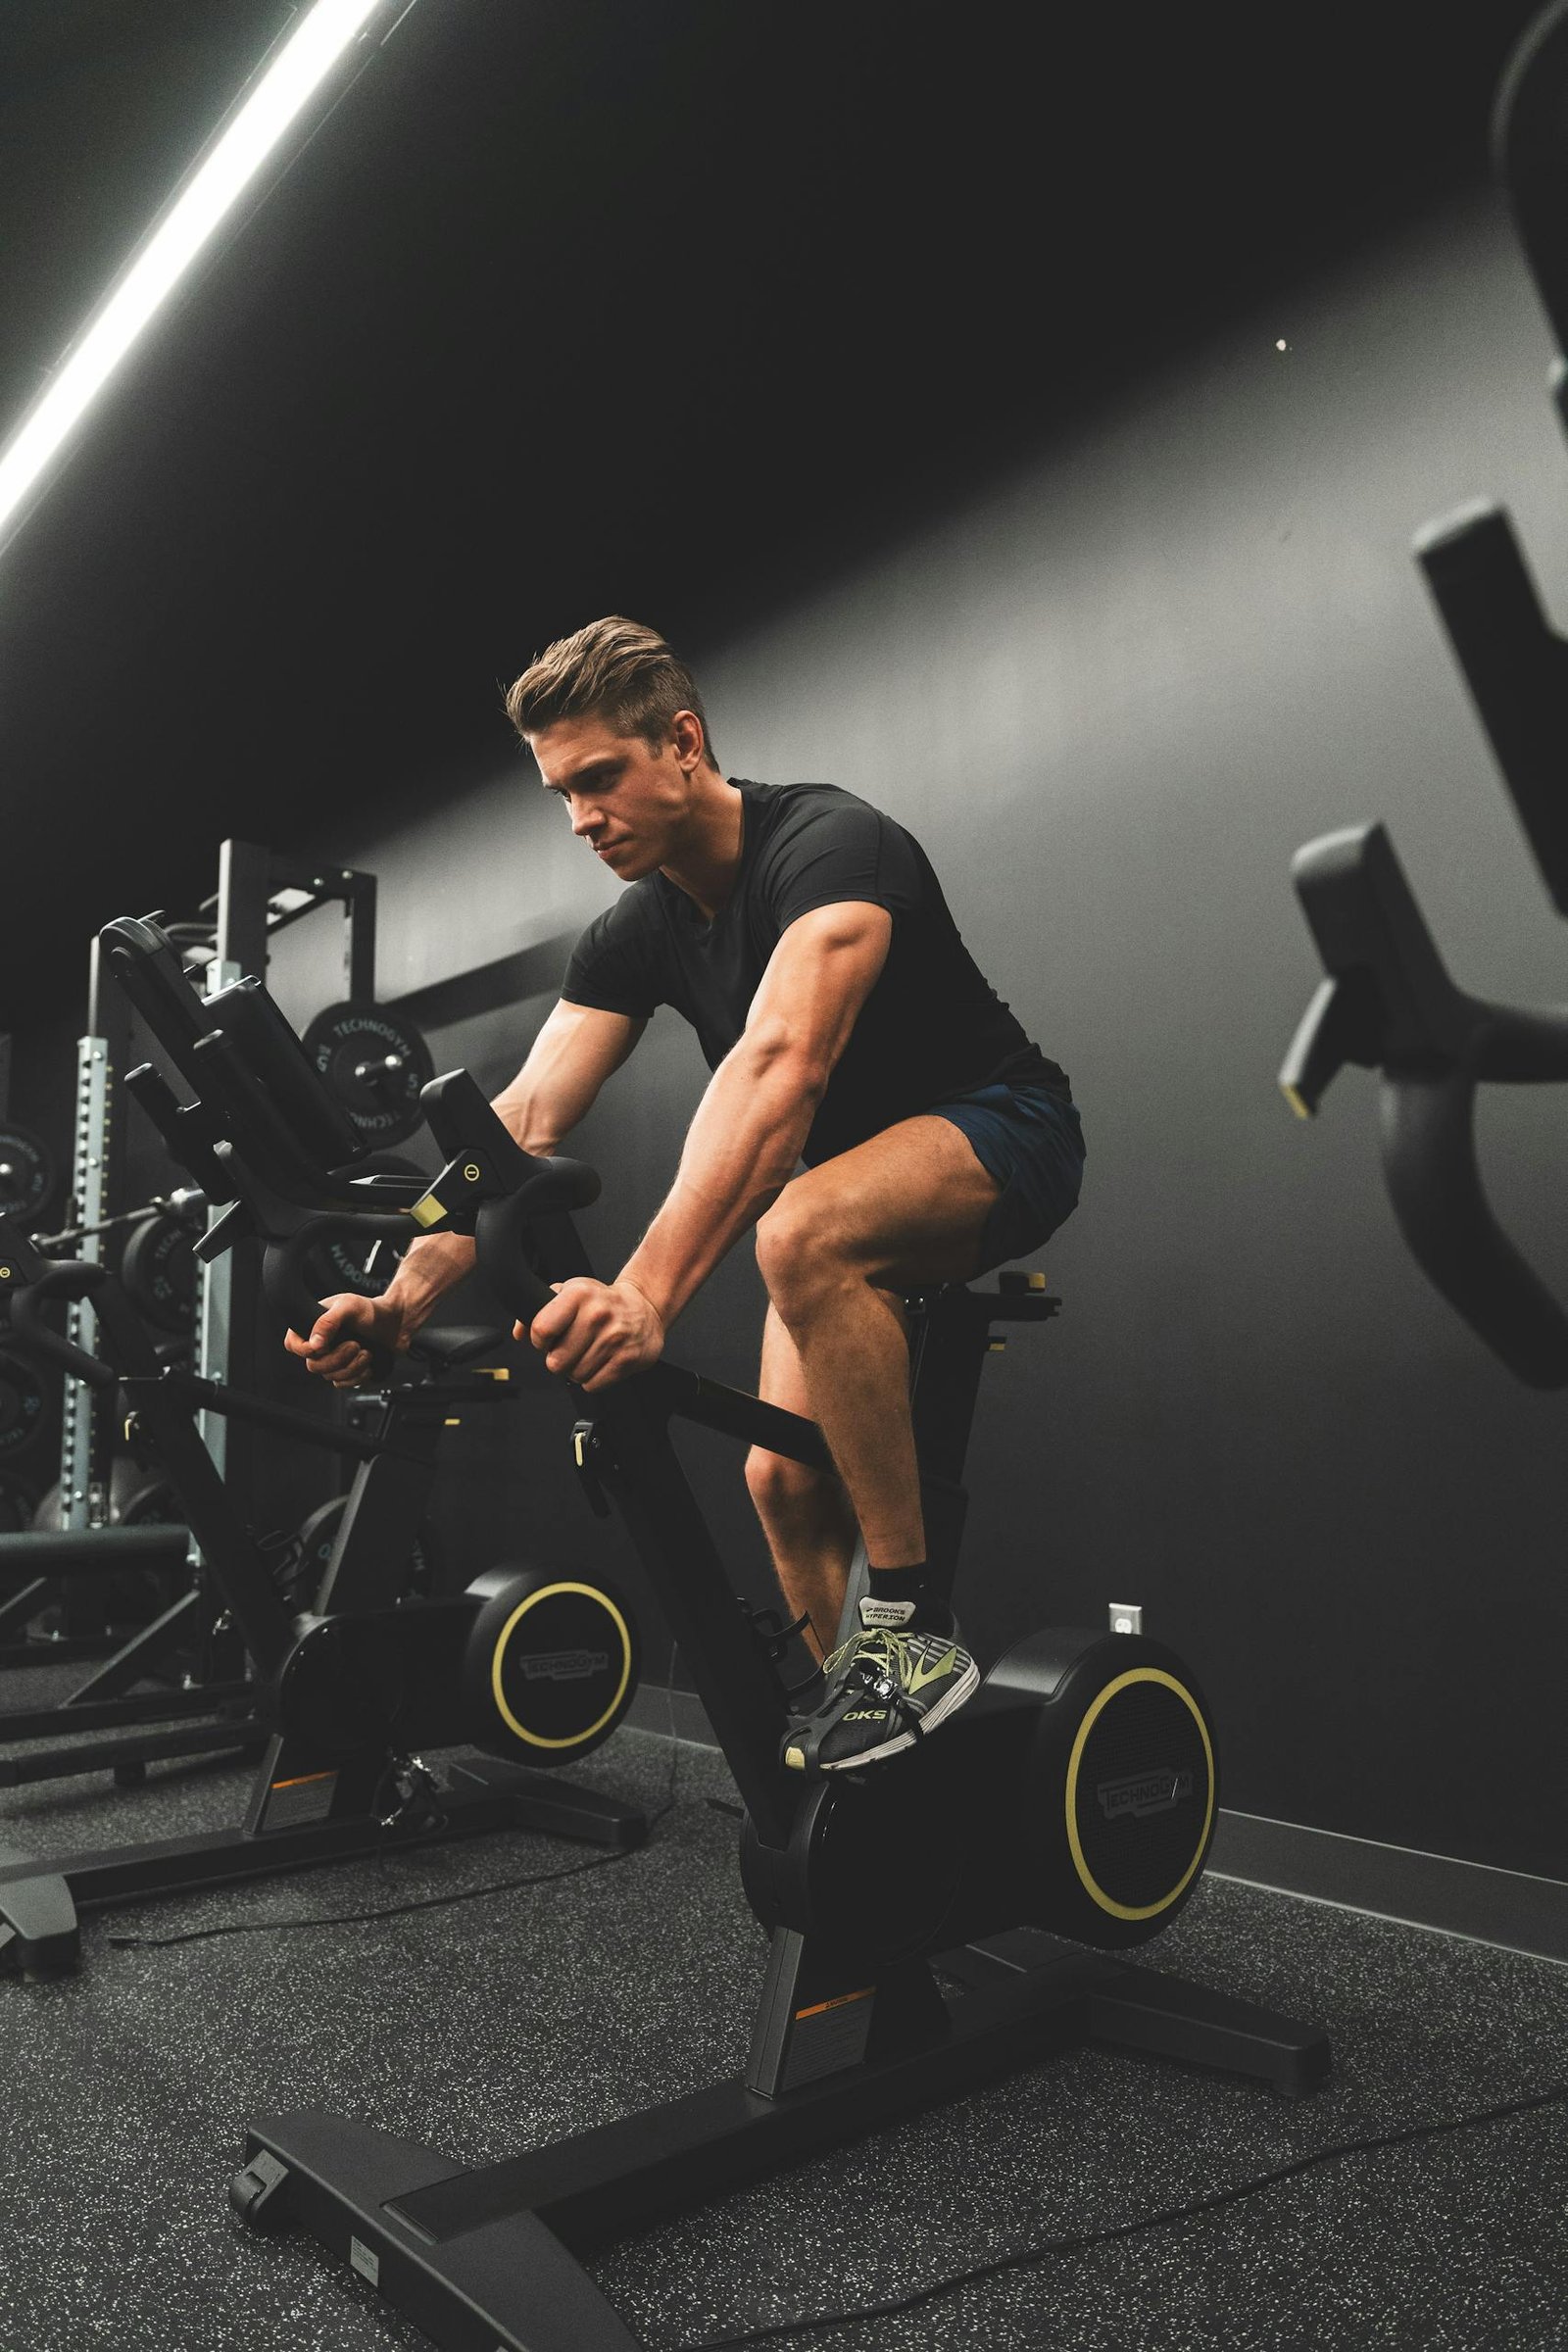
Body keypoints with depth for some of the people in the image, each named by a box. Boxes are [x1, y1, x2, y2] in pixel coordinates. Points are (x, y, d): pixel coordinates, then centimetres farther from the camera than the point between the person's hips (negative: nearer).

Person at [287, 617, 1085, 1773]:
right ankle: (843, 1735, 19)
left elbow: (780, 1066, -43)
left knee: (804, 1234, -38)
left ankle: (913, 1628, -26)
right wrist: (405, 1297, -23)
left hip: (1000, 1132, -7)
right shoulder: (636, 933, -3)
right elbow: (525, 1123, -10)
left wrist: (648, 1291, -55)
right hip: (850, 1180, 8)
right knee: (784, 1477, 0)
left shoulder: (830, 846, -26)